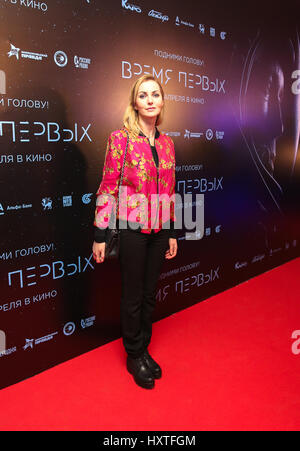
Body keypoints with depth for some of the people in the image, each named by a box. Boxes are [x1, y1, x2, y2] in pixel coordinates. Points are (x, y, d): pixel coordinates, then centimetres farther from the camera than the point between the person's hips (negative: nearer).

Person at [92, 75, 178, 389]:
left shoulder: (167, 143, 7)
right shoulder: (120, 138, -8)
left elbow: (169, 191, 11)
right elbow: (107, 188, -9)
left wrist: (172, 233, 12)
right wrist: (100, 236, -11)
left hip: (159, 231, 5)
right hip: (132, 230, -5)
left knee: (149, 294, 16)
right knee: (133, 297, 9)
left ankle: (144, 350, 35)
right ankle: (134, 357, 29)